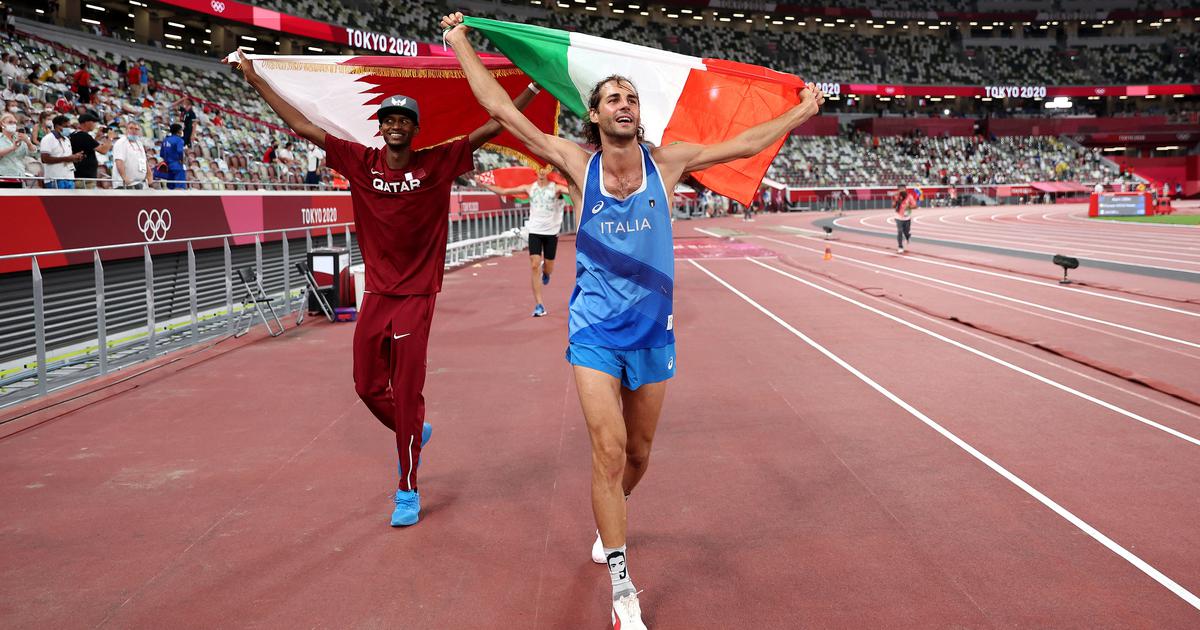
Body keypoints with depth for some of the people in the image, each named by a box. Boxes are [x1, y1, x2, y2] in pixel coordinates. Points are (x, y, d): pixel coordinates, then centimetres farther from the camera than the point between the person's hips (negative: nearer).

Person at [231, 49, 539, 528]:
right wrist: (256, 80, 8)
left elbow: (491, 128, -5)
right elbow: (302, 127, 6)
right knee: (368, 386, 12)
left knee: (407, 393, -2)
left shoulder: (437, 163, -4)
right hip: (376, 294, 4)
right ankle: (413, 433, 42)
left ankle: (408, 490, 11)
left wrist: (532, 89, -10)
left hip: (417, 296, -3)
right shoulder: (361, 162, 2)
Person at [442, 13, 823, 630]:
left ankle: (608, 521, 47)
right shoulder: (578, 163, -5)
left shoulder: (666, 162, -1)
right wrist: (461, 42, 0)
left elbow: (744, 144, 8)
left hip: (653, 331, 2)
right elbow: (502, 109, -4)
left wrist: (801, 112, 15)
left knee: (637, 453, 14)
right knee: (609, 451, -10)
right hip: (595, 331, -2)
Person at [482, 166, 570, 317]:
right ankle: (539, 305, -7)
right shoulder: (529, 188, 3)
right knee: (534, 266, -10)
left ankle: (545, 273, 49)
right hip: (535, 231, 1)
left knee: (548, 268, 8)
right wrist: (483, 184, 2)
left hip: (551, 232, -1)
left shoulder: (556, 188, -4)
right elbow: (504, 191, 5)